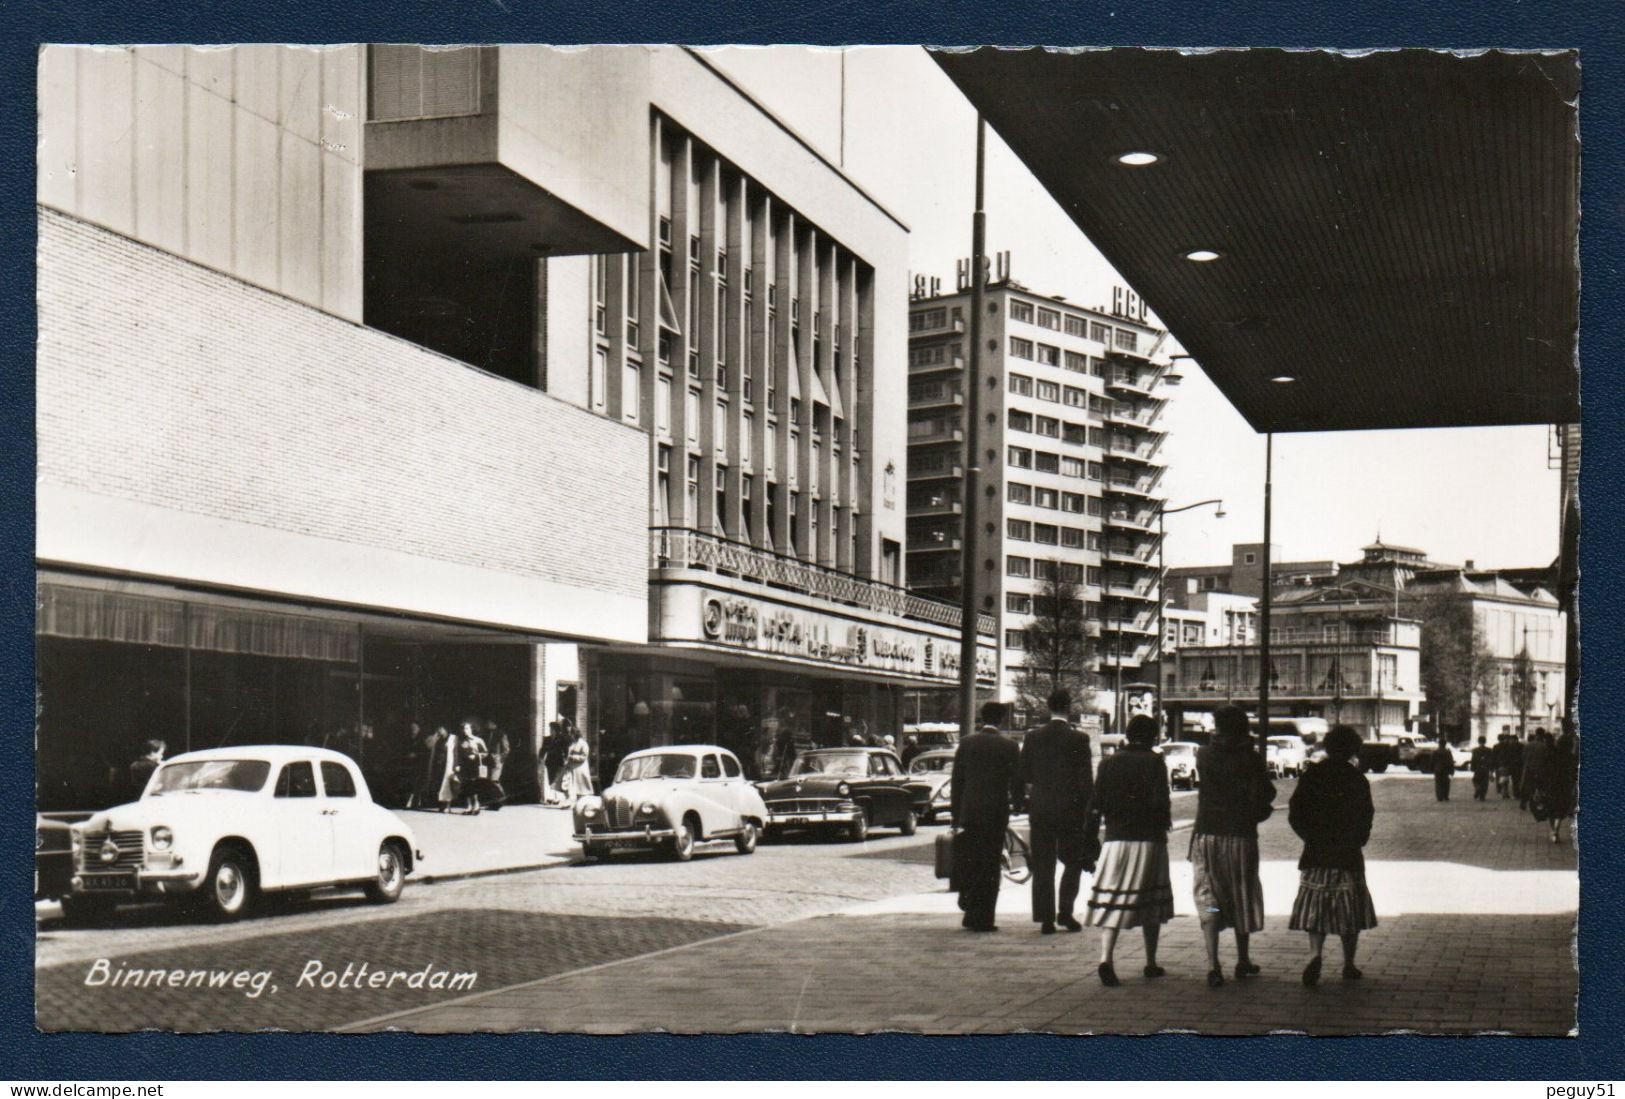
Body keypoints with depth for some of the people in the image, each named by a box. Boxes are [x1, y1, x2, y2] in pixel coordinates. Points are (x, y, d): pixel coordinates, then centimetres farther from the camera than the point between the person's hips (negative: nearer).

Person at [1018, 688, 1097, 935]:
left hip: (1040, 807, 2)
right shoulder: (1078, 739, -8)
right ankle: (1065, 911, 3)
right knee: (1073, 862, 12)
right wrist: (1087, 807, 3)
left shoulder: (1033, 737, 1)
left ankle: (1045, 919, 3)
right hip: (1070, 808, -2)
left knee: (1043, 865, 6)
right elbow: (1086, 779, -7)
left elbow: (1024, 775, 5)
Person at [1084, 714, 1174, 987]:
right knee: (1151, 901, 12)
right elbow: (1159, 801, -13)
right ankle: (1151, 963, 18)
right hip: (1148, 841, -2)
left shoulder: (1109, 762, 5)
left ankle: (1106, 959, -19)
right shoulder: (1154, 762, -4)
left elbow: (1095, 804, 2)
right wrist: (1164, 822, 6)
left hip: (1115, 839, 2)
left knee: (1111, 902, -1)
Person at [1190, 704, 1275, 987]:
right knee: (1241, 897, 15)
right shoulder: (1251, 759, -4)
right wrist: (1253, 813, 12)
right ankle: (1243, 961, 26)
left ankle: (1213, 965, -12)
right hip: (1241, 836, 0)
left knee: (1208, 900, 2)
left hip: (1206, 834, 0)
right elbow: (1266, 794, -5)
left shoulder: (1204, 755, 0)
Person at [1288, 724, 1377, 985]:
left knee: (1316, 908, 5)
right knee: (1350, 913, 10)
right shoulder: (1357, 779, -3)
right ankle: (1349, 965, 13)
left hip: (1316, 855, 1)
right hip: (1348, 855, -1)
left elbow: (1295, 814, -2)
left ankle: (1315, 954, -18)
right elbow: (1365, 819, 1)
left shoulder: (1312, 775, -1)